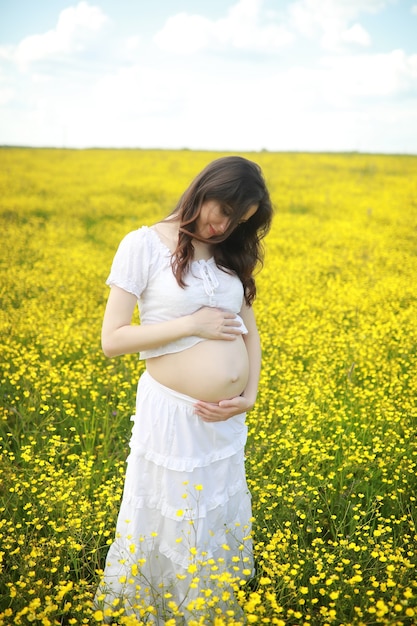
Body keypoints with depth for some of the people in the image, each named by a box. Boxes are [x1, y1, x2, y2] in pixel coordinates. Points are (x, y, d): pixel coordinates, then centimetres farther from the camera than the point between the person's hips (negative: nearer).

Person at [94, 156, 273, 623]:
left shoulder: (229, 251, 6)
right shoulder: (143, 244, -11)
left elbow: (248, 327, 12)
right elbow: (112, 340, -14)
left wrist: (251, 394, -2)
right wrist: (193, 324, -19)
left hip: (228, 416, 6)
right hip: (173, 414, -5)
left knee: (218, 521, 20)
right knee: (170, 521, 10)